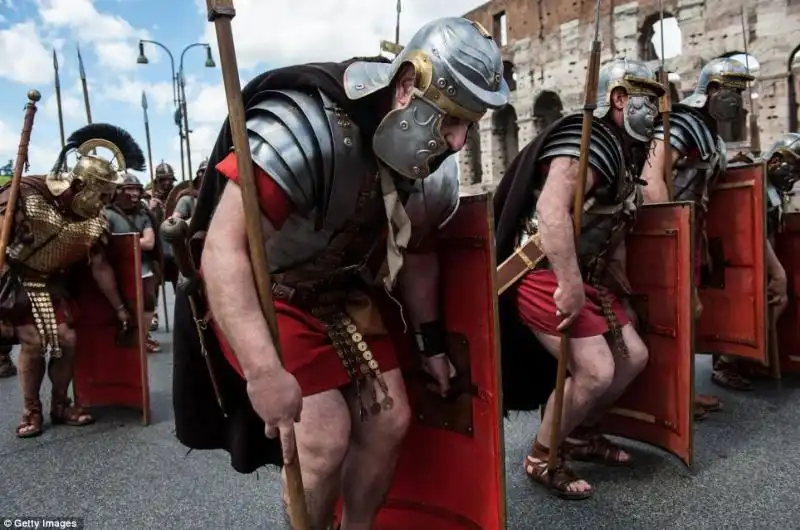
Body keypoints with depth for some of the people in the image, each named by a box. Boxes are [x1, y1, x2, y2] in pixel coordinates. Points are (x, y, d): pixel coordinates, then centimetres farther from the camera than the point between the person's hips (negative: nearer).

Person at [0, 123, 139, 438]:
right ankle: (31, 410, 8)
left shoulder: (94, 220, -12)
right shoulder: (26, 194, -25)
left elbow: (100, 266, -3)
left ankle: (60, 406, 18)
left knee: (67, 339, -2)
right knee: (34, 340, -13)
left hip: (51, 282, 4)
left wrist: (120, 308, -1)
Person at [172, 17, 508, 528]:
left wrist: (431, 339, 14)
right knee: (326, 434, -13)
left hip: (344, 292, 7)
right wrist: (264, 370, -42)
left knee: (389, 420, 6)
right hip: (263, 292, -6)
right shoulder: (310, 125, -32)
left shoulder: (435, 167, -8)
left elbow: (418, 251, 9)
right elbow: (223, 247, -36)